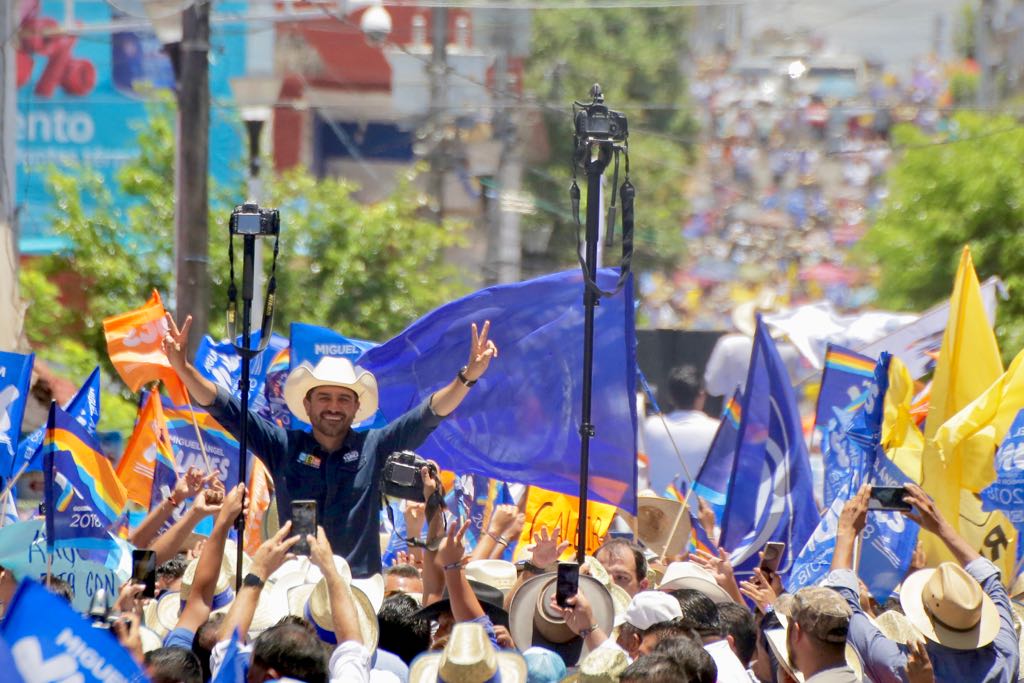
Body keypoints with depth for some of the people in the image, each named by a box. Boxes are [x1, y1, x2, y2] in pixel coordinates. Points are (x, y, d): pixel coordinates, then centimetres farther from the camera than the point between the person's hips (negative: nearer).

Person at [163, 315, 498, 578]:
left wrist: (468, 377, -12)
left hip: (360, 583, 0)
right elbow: (227, 410, 5)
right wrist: (183, 368, -6)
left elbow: (430, 414, 2)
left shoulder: (374, 448, 8)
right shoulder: (284, 447, 8)